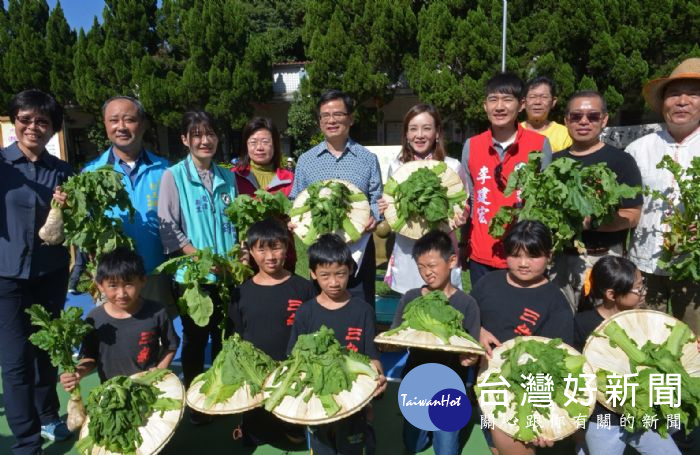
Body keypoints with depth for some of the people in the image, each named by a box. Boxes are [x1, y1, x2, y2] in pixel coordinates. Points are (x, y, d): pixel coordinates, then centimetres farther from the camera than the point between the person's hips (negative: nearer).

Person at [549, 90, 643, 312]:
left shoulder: (620, 161, -2)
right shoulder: (554, 161, 11)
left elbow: (631, 216, -7)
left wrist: (589, 222, -23)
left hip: (602, 258, -3)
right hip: (558, 256, 4)